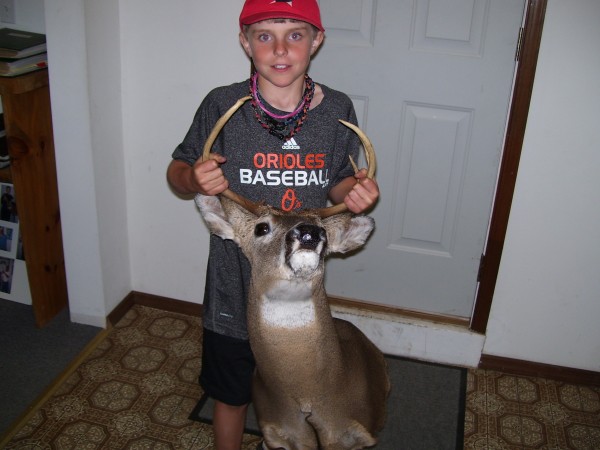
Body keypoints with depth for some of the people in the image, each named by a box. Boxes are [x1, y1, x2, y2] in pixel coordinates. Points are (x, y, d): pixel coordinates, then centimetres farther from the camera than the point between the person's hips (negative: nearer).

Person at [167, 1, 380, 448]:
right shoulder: (222, 106, -15)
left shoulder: (337, 109, -10)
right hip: (234, 284, -1)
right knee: (231, 394, 20)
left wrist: (355, 193, -17)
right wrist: (194, 179, -24)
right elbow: (177, 170, -2)